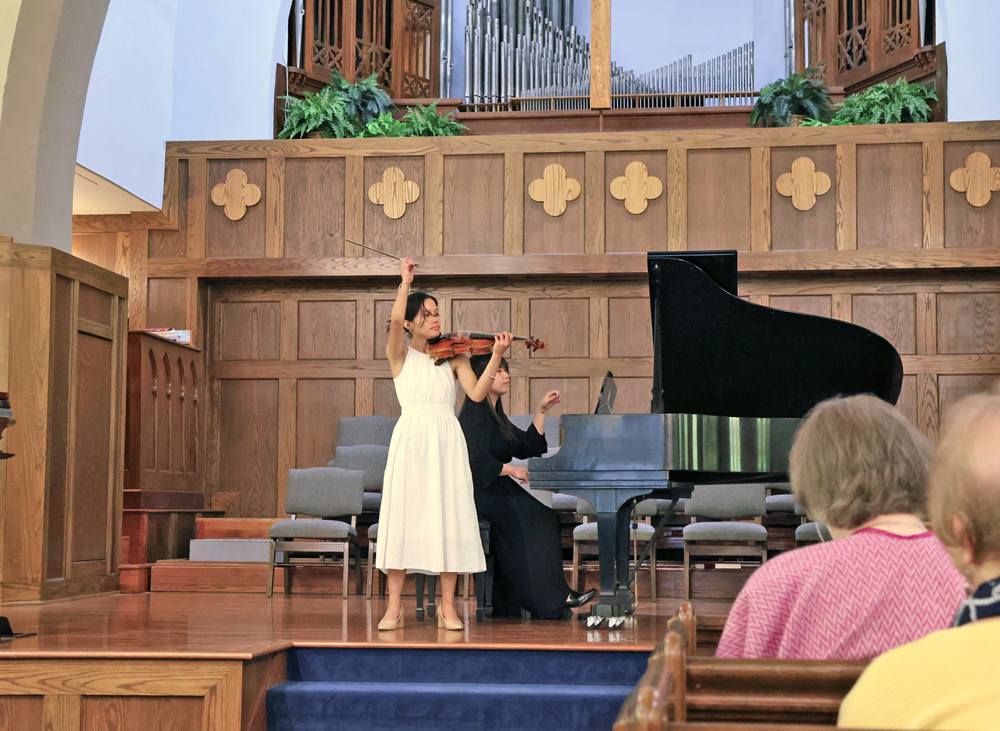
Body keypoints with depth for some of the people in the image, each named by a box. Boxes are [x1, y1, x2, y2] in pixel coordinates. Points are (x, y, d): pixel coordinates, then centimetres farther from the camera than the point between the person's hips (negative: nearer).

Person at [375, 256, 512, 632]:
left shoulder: (453, 357, 14)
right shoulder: (400, 355, 10)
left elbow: (477, 393, 0)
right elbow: (395, 320, -11)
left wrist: (496, 356, -9)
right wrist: (405, 282, -3)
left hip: (446, 439, 2)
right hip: (410, 437, -2)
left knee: (449, 516, -3)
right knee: (402, 515, -6)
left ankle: (447, 607, 3)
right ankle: (394, 607, 0)